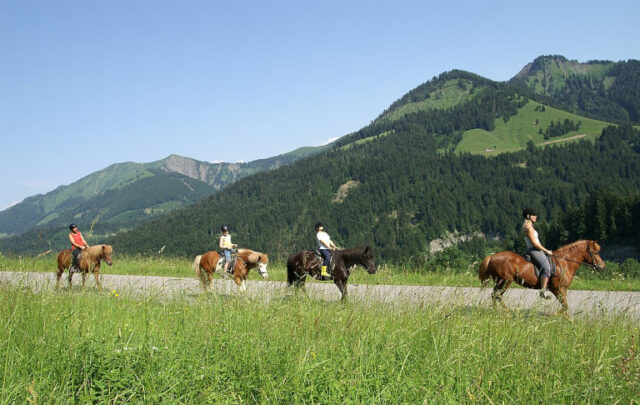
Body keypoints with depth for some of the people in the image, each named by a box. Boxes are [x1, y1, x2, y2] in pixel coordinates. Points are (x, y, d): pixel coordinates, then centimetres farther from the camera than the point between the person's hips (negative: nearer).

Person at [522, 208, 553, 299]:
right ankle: (543, 291, -29)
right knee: (547, 268, -24)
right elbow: (534, 243, -19)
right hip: (534, 250, -11)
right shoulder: (529, 228, -15)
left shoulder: (530, 227, 17)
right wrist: (546, 250, -12)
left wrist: (545, 250, 19)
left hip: (537, 250, 11)